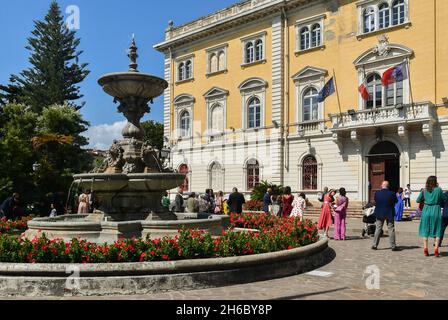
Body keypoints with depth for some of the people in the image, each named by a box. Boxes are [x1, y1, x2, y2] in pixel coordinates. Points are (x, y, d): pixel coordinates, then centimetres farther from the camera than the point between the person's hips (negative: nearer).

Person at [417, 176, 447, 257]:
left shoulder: (424, 191, 2)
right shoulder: (438, 190, -5)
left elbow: (418, 200, 9)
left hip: (426, 210, 2)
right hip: (436, 210, -2)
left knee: (425, 230, 10)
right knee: (437, 231, 7)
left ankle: (425, 249, 7)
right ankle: (436, 250, 1)